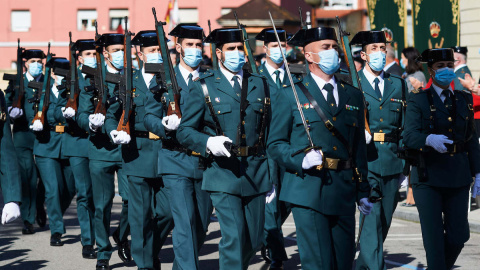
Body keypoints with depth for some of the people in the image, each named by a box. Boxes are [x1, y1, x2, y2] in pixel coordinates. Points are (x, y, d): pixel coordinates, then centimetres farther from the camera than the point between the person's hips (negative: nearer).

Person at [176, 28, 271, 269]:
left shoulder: (260, 84, 11)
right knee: (233, 236, -14)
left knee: (254, 239, 9)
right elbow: (184, 131, -1)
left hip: (256, 174, 4)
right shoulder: (204, 87, 0)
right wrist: (209, 143, -21)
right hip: (223, 173, -4)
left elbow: (270, 131, 14)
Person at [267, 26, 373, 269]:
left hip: (344, 193, 4)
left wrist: (363, 192, 16)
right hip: (308, 192, -4)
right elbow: (275, 144, 2)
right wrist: (301, 159, -17)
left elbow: (359, 147, 18)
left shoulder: (353, 96, 16)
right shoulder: (290, 96, 3)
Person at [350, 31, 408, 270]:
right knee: (371, 219, -13)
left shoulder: (398, 84, 14)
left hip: (391, 162, 5)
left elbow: (404, 127, 15)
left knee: (384, 221, 10)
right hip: (365, 160, -5)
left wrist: (405, 164, 12)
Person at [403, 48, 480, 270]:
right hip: (428, 177, -4)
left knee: (459, 235, 4)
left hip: (458, 177, 4)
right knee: (434, 239, -4)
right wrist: (430, 139, -34)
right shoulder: (418, 100, -1)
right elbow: (409, 136, -14)